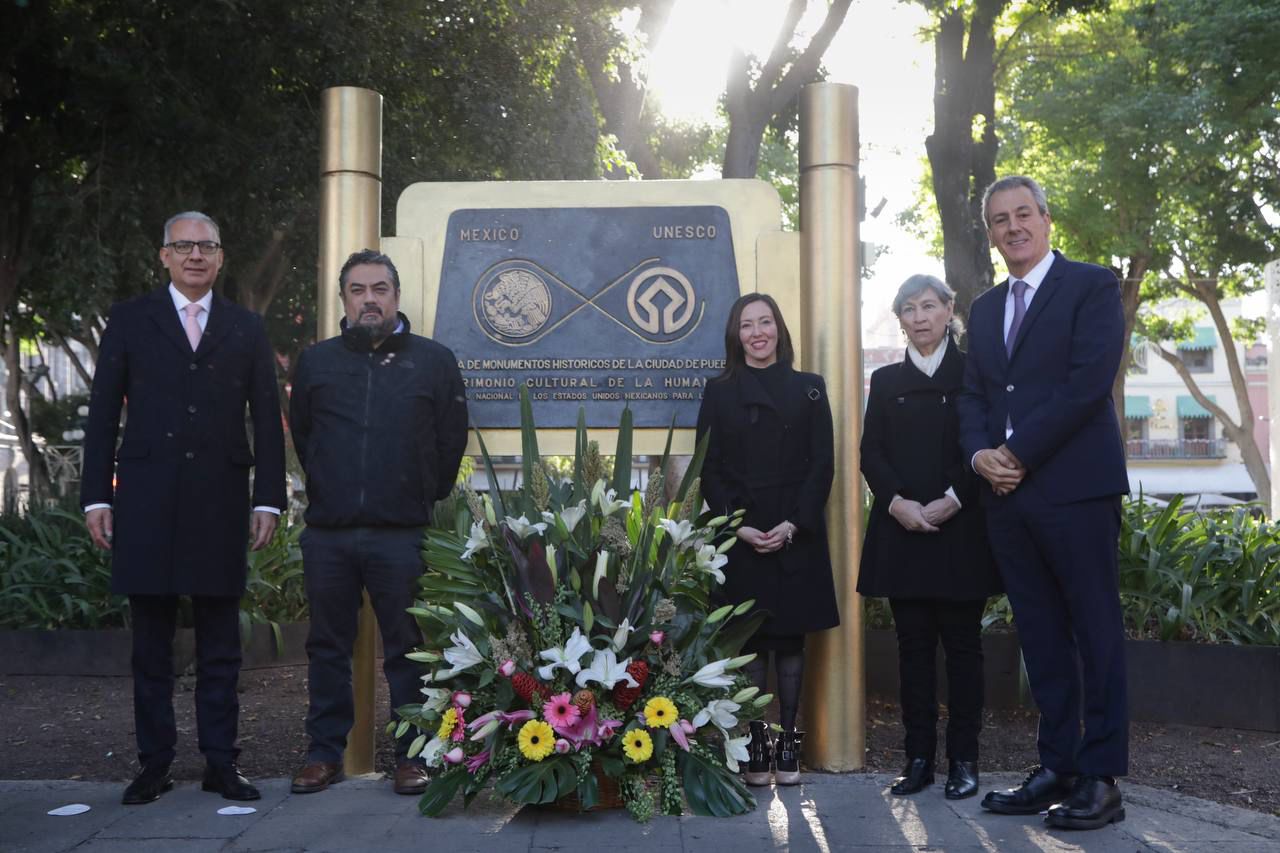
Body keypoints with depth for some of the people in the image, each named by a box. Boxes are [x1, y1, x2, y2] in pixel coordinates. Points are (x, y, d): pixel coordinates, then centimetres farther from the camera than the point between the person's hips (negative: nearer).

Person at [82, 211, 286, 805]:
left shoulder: (246, 329, 10)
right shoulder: (129, 321, 7)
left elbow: (267, 420, 8)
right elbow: (103, 415, 5)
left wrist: (269, 499, 0)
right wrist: (97, 496, -2)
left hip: (220, 503, 1)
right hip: (147, 504, 0)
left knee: (220, 644, 5)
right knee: (151, 642, 6)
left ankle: (220, 762, 13)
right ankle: (154, 764, 15)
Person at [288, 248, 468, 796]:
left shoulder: (434, 361, 3)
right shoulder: (316, 362, 9)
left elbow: (451, 441, 7)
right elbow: (301, 436, 17)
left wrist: (423, 501, 8)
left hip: (401, 535, -2)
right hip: (327, 534, 2)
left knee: (407, 649, 3)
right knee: (328, 647, 9)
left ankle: (412, 756, 12)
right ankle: (325, 753, 20)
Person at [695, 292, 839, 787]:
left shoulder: (808, 389, 7)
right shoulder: (719, 392, 7)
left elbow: (822, 464, 2)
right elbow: (710, 469, 3)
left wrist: (794, 523, -11)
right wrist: (738, 525, -10)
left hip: (797, 536, 0)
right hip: (739, 536, 0)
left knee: (791, 641, 3)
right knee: (750, 643, 1)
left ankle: (788, 745, 10)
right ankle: (755, 749, 8)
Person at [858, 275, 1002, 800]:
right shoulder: (886, 381, 14)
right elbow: (871, 453, 7)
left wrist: (953, 500, -14)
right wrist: (896, 502, -10)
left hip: (961, 529, -3)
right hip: (902, 530, 3)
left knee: (962, 642, 1)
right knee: (913, 644, 5)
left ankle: (964, 759, 8)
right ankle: (919, 757, 10)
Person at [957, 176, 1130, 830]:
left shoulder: (1092, 286, -1)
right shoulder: (985, 309, 19)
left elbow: (1088, 382, -12)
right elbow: (972, 396, 16)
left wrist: (1017, 451, -14)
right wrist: (979, 452, -5)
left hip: (1076, 487, -6)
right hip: (1008, 494, 6)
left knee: (1095, 632, -1)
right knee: (1040, 637, 9)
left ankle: (1101, 778, 5)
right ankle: (1057, 767, 16)